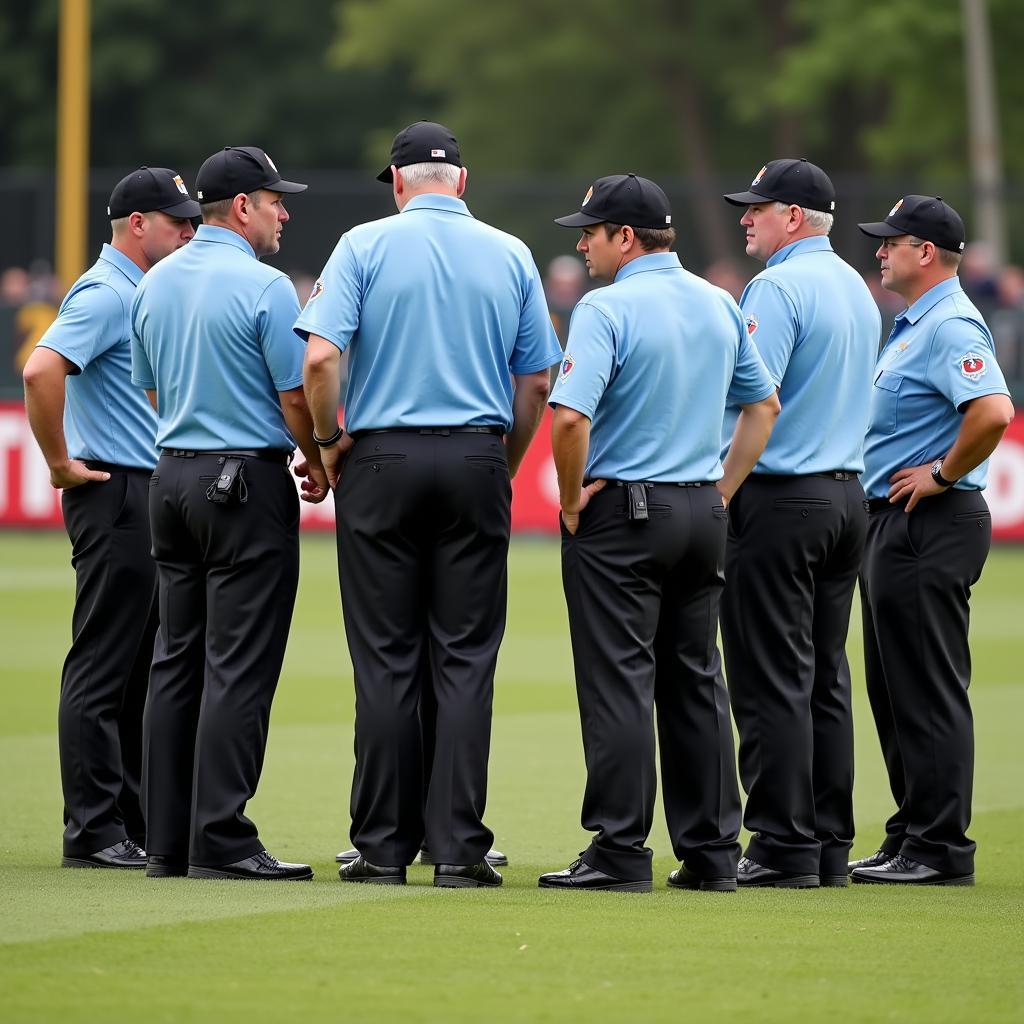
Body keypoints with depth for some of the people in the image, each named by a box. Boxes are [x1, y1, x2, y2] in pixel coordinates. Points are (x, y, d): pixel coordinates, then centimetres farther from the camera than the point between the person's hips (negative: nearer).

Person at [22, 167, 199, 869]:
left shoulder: (142, 294, 18)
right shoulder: (105, 293, -13)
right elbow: (42, 370, -28)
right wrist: (61, 464, -20)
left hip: (150, 496, 10)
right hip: (115, 495, -10)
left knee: (140, 672, 12)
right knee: (102, 670, -7)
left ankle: (133, 824, 17)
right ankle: (94, 832, -6)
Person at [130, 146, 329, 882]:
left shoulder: (155, 285, 10)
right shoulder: (264, 287, -13)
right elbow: (296, 395, -10)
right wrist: (318, 464, 7)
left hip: (173, 475, 7)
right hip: (248, 485, -7)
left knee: (177, 661, 9)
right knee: (239, 667, -6)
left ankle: (168, 840, 9)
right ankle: (221, 840, -9)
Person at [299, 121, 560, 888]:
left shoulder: (366, 245, -1)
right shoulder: (511, 256, 6)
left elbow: (320, 356, -13)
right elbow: (535, 385, 7)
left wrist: (330, 438, 2)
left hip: (382, 460, -1)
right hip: (477, 461, 1)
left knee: (387, 661, 2)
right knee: (466, 661, 2)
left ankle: (384, 846, 3)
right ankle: (459, 847, -1)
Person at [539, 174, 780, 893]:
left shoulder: (608, 308, -14)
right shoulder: (720, 305, 9)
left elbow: (571, 415, -24)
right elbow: (764, 405, 17)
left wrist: (572, 500, -10)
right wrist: (722, 490, 16)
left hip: (621, 512, -7)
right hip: (703, 514, 7)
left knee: (619, 684, -4)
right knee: (697, 683, 11)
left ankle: (621, 852, -6)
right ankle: (712, 852, 12)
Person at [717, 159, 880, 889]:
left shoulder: (779, 288, -13)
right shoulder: (858, 290, 15)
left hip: (780, 499, -9)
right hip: (848, 494, 9)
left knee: (772, 682, -5)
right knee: (826, 679, 11)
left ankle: (784, 848, -6)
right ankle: (830, 844, 12)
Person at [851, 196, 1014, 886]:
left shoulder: (950, 325, -16)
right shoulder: (913, 325, 18)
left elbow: (994, 411, -31)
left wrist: (943, 474, -20)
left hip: (931, 523, -11)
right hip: (894, 522, 11)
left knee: (928, 692, -9)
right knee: (895, 691, 14)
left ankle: (941, 848, -6)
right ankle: (912, 837, 20)